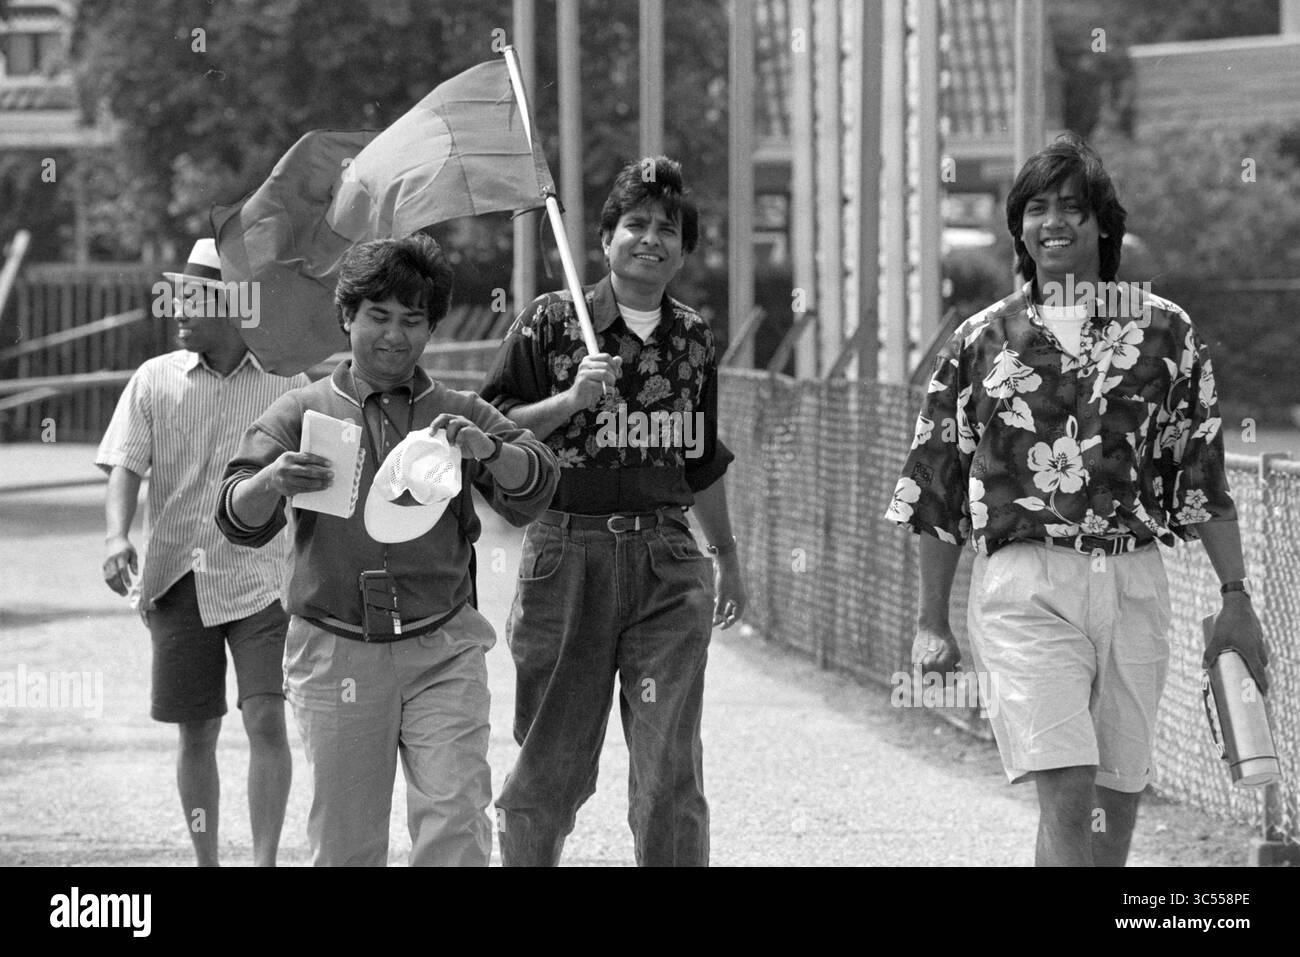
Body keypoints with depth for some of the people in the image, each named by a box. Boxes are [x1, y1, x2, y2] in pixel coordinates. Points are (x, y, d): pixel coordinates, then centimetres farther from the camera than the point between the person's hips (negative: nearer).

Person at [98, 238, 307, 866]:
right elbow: (124, 467, -1)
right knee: (196, 733, 7)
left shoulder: (286, 383, 2)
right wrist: (118, 536, -19)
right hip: (179, 580, 2)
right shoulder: (154, 381, 5)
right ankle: (205, 862, 18)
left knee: (266, 719, -13)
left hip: (263, 582, -2)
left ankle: (265, 862, -11)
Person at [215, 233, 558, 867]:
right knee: (344, 841, 3)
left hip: (443, 653, 0)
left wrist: (486, 449, -23)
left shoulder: (460, 417, 11)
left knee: (455, 823, -13)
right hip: (335, 653, 0)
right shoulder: (302, 415, 8)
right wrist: (271, 481, -24)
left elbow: (532, 488, -1)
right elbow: (239, 522, 0)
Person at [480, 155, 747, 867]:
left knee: (671, 772, -5)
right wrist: (573, 399, -15)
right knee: (550, 764, 5)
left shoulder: (692, 338, 13)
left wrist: (727, 556, 27)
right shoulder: (550, 323, 1)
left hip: (667, 563, 2)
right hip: (568, 554, -2)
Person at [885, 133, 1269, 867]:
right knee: (1067, 795, -14)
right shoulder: (983, 340, 6)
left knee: (1117, 803, 7)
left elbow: (1206, 477, 9)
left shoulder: (1164, 331, 8)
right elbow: (938, 493, 11)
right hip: (1025, 585, -2)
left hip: (1135, 583, 2)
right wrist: (933, 621, 9)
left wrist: (1237, 600, 5)